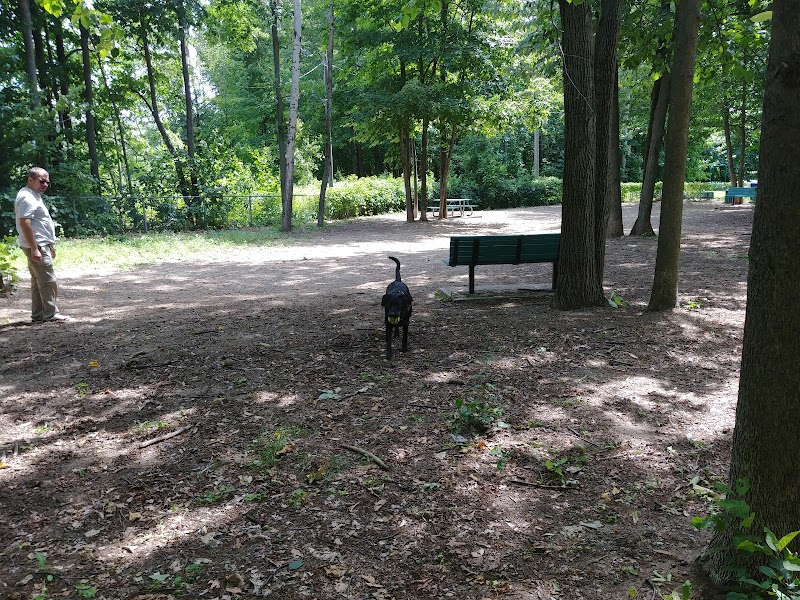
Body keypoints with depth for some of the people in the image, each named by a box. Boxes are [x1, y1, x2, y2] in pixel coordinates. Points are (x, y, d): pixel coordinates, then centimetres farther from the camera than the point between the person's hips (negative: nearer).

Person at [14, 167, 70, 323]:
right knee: (48, 281, -8)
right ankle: (51, 314, -3)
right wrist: (34, 249, -26)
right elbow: (24, 223, -22)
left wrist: (50, 246, 25)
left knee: (38, 282, 13)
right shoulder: (27, 197, -14)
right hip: (37, 246, -11)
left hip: (42, 245, 11)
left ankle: (38, 315, 18)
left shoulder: (34, 196, 19)